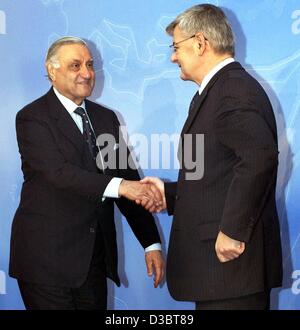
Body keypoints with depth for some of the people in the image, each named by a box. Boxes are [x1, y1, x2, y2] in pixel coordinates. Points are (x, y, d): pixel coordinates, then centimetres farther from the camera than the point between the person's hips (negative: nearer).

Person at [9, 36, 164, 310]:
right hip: (47, 258, -5)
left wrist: (151, 243, 3)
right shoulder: (32, 118, -7)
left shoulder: (106, 118, 12)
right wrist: (119, 186, -35)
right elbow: (59, 172, -22)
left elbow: (129, 180, 10)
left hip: (96, 257, 5)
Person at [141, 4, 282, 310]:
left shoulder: (234, 89, -14)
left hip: (231, 262, -10)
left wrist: (232, 231, -26)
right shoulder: (217, 91, 18)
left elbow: (260, 156, -30)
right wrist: (170, 193, 14)